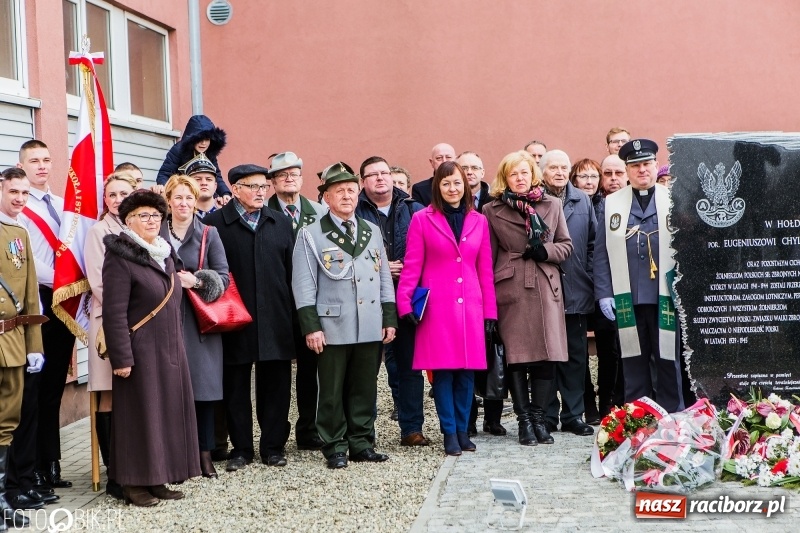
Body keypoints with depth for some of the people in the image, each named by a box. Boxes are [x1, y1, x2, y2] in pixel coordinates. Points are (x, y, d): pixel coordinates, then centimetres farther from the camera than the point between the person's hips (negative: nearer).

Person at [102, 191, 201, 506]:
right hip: (141, 350, -8)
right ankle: (134, 483, 7)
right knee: (140, 413, -2)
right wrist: (121, 357, -20)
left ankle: (157, 478, 17)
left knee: (168, 410, 9)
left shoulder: (165, 255, 13)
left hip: (170, 349, 8)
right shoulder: (120, 258, -11)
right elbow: (114, 313, -16)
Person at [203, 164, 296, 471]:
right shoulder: (215, 223, 0)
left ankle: (273, 446, 17)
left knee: (275, 385, 6)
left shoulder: (281, 223, 13)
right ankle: (241, 448, 16)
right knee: (236, 386, 5)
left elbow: (291, 270, 9)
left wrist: (293, 314, 3)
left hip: (275, 319, 3)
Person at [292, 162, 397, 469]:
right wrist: (310, 326, -11)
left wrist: (389, 318, 8)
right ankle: (334, 448, 10)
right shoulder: (311, 235, 0)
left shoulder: (372, 232, 14)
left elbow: (384, 277, 15)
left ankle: (361, 444, 18)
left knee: (365, 389, 9)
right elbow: (304, 285, -4)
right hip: (332, 327, -4)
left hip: (370, 327, 4)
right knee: (332, 392, 1)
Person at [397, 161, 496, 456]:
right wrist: (404, 303, -11)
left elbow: (485, 270, 12)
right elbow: (412, 266, -2)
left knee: (467, 371, 4)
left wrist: (490, 310, 9)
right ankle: (449, 432, 6)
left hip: (470, 307, 3)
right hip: (437, 308, -3)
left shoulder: (479, 221, 11)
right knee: (443, 370, -2)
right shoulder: (422, 220, 1)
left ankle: (462, 429, 16)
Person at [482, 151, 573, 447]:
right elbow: (488, 257, 6)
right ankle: (524, 419, 8)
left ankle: (538, 417, 11)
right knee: (516, 356, -2)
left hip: (546, 289, 2)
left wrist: (546, 251, -8)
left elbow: (566, 245, 13)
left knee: (547, 355, -1)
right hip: (510, 290, -2)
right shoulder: (492, 210, 6)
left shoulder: (552, 205, 11)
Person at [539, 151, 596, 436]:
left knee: (576, 355, 7)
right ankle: (547, 416, 11)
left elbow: (593, 242, 11)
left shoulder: (582, 201, 10)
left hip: (576, 292, 3)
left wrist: (589, 277, 5)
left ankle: (573, 415, 15)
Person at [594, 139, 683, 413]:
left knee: (668, 360, 4)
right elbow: (601, 253, 7)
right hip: (627, 299, 1)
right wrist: (603, 293, 0)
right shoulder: (612, 203, 9)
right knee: (633, 364, 7)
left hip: (665, 297, -1)